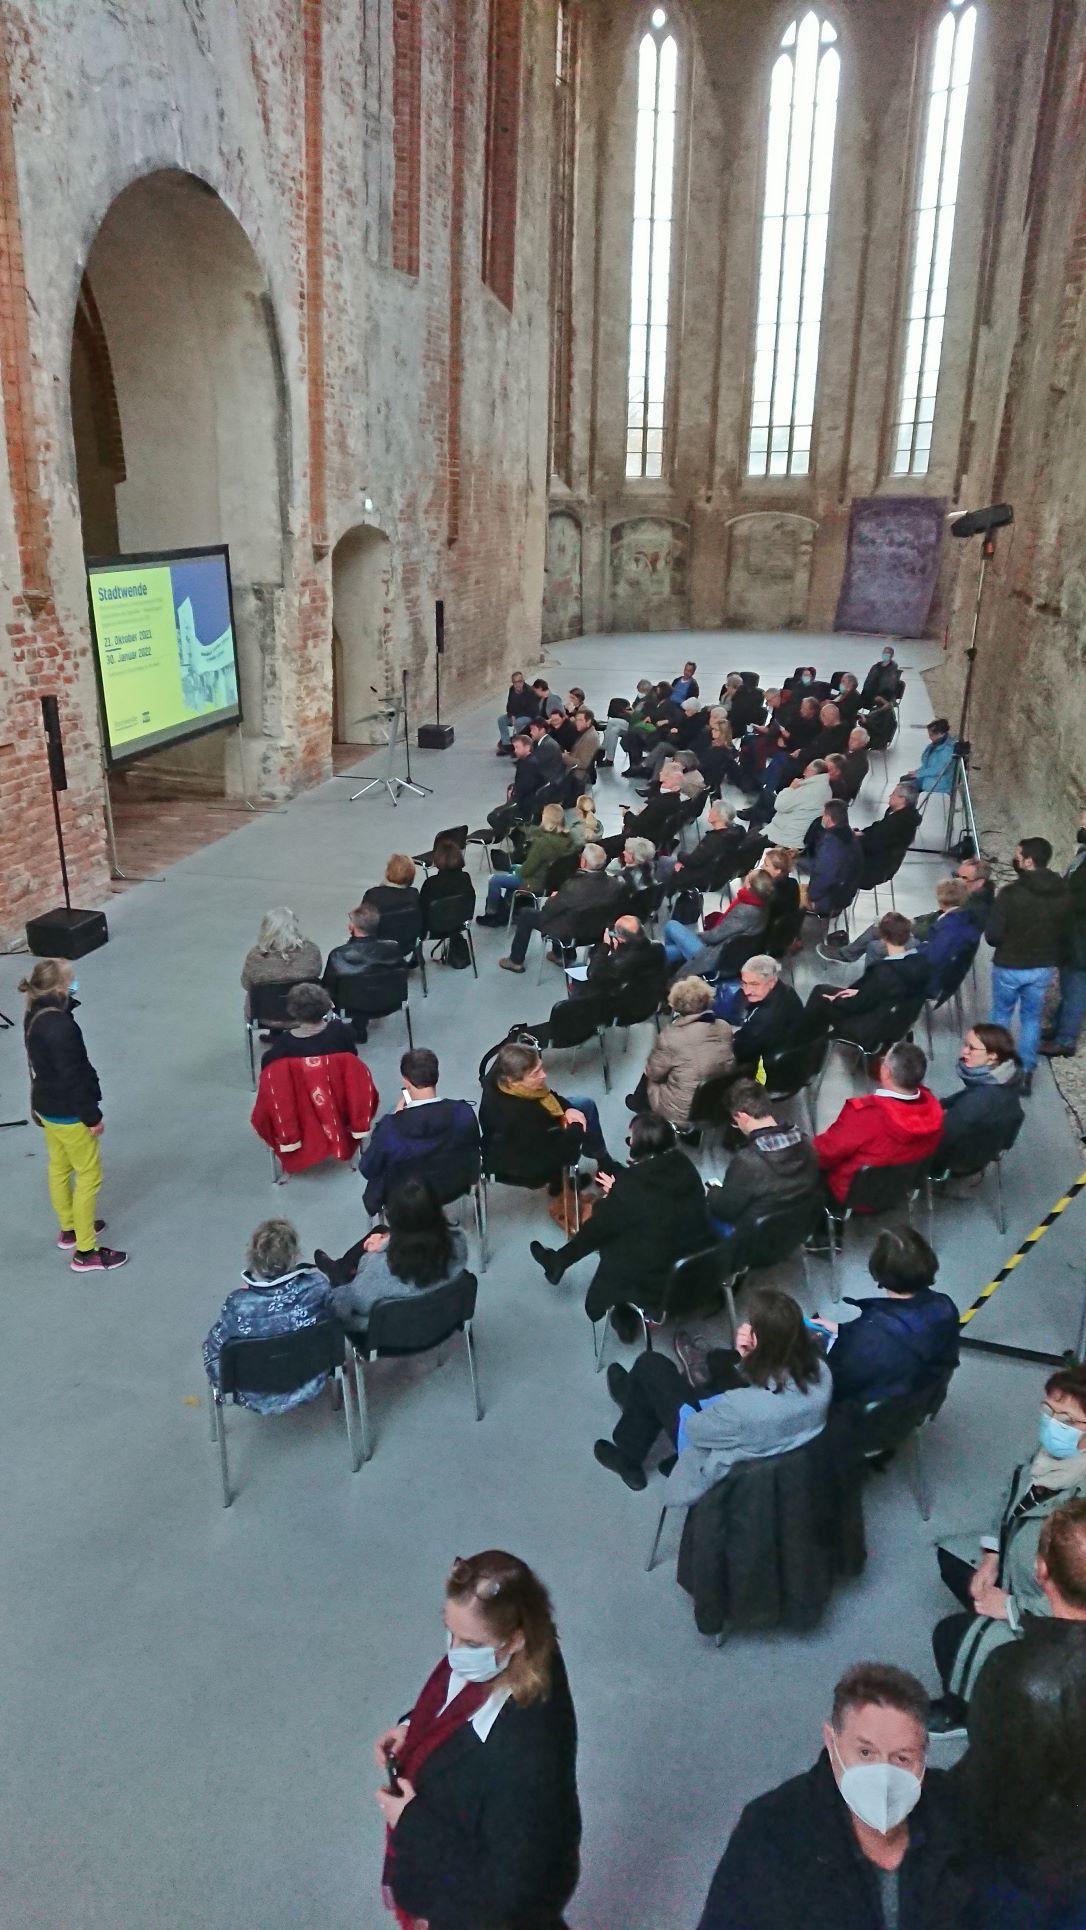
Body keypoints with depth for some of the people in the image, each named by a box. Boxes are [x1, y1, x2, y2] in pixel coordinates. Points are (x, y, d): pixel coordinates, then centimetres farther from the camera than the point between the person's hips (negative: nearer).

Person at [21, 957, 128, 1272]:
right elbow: (73, 1077, -25)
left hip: (47, 1106, 10)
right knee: (89, 1177, 3)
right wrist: (92, 1117, -18)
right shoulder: (60, 1027, -31)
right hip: (68, 1113, -10)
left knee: (59, 1168, 24)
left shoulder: (35, 1015, -2)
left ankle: (70, 1229, 44)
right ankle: (85, 1252, 12)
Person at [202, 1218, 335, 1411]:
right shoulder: (318, 1286, -31)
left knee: (211, 1344, 24)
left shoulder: (237, 1305, -34)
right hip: (311, 1387, 2)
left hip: (260, 1401, -2)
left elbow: (213, 1348, -17)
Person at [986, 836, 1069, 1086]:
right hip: (1045, 967, 3)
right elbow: (1066, 934, 2)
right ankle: (1026, 1071, 21)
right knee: (1032, 1017, 18)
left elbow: (992, 936, -19)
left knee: (1001, 1014, 18)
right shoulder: (1063, 894, -7)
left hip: (1010, 967, -3)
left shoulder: (1011, 893, -23)